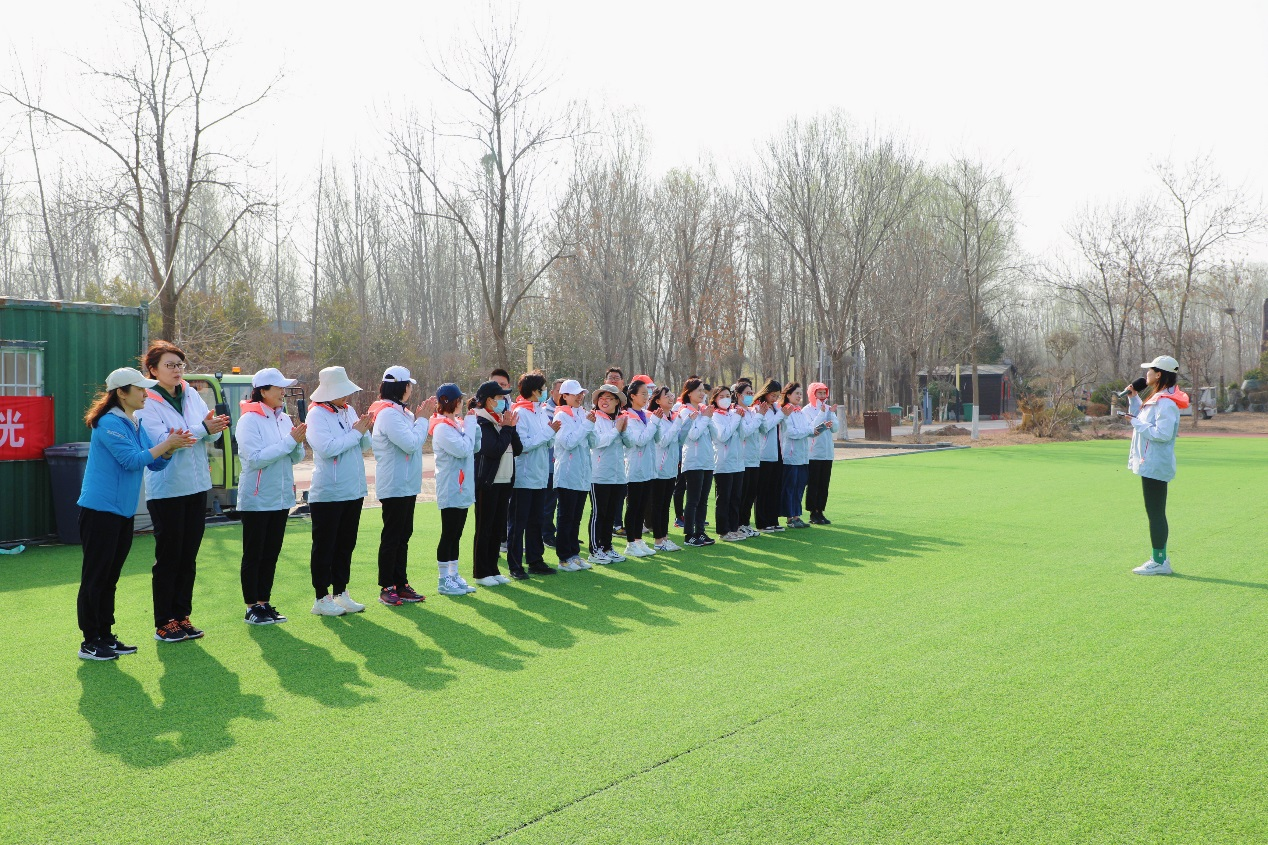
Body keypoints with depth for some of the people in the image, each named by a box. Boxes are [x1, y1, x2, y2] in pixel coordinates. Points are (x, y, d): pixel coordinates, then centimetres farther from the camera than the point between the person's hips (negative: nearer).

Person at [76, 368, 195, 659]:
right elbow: (132, 460, -20)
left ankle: (106, 636, 21)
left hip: (124, 512, 9)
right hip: (100, 509, -9)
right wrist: (166, 444, -15)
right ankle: (90, 643, 4)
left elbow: (155, 464, 12)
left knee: (109, 578, 14)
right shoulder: (109, 423, -14)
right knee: (95, 578, -2)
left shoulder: (135, 425, 13)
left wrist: (171, 447, -6)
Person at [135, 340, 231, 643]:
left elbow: (211, 432, 2)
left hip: (196, 486, 6)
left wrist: (215, 426, -22)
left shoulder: (192, 394, 7)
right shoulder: (147, 403, -9)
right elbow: (162, 442, -20)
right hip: (166, 490, -6)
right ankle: (164, 624, 11)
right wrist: (202, 428, -27)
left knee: (189, 557, 11)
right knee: (168, 558, 1)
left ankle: (182, 616, 22)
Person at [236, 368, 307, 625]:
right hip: (256, 498, -7)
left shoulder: (284, 419, 8)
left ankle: (264, 604, 20)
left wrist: (298, 443, -12)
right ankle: (252, 608, 9)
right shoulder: (249, 420, -12)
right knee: (253, 555, 2)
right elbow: (256, 458, -21)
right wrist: (289, 440, -21)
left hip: (281, 497, 7)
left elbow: (296, 458, 9)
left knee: (271, 554, 11)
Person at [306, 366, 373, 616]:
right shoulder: (317, 415, -11)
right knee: (324, 546, 2)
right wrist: (356, 433, -17)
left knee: (345, 545, 14)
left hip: (354, 491, 7)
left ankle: (340, 593, 23)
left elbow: (367, 445, 11)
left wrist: (364, 431, -10)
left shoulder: (349, 411, 9)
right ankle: (321, 598, 10)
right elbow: (326, 448, -24)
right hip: (328, 493, -7)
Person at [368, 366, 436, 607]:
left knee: (403, 536, 12)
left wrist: (421, 417, 3)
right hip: (394, 486, -10)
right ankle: (386, 588, 5)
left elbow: (415, 442, 14)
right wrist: (422, 418, -13)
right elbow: (411, 444, -23)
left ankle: (401, 585, 19)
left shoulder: (400, 411, 13)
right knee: (391, 537, -2)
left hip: (407, 485, 10)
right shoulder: (388, 413, -17)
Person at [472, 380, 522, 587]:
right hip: (487, 482, -8)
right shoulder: (481, 423, -12)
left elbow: (518, 449, 7)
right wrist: (507, 428, -13)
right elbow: (495, 449, -24)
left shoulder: (502, 421, 13)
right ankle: (480, 573, 7)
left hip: (504, 482, 8)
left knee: (498, 528, 12)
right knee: (484, 528, 0)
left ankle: (492, 570, 20)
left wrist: (511, 427, -5)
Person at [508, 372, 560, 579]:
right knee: (518, 522, 0)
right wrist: (548, 431, -17)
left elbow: (549, 444, 10)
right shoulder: (520, 413, -13)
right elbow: (523, 445, -21)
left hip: (540, 476, 8)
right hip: (523, 477, -8)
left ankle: (535, 561, 22)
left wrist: (553, 432, -9)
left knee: (536, 521, 14)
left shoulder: (543, 412, 10)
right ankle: (515, 565, 5)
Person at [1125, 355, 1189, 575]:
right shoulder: (1157, 398, 14)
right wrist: (1133, 398, 14)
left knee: (1155, 513, -6)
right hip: (1151, 465, 11)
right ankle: (1160, 557, 23)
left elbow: (1162, 433, -26)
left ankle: (1159, 562, -2)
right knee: (1156, 513, 16)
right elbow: (1142, 418, 25)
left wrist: (1136, 423, -18)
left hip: (1155, 465, -11)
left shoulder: (1166, 402, -18)